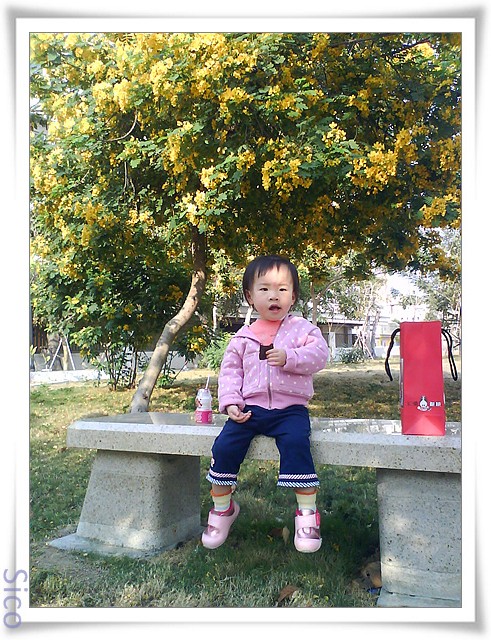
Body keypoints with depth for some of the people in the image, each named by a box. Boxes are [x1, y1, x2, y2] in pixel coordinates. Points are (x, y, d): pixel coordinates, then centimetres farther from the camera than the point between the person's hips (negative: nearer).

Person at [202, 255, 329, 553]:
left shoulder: (303, 328, 5)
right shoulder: (243, 337, 11)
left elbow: (319, 355, -8)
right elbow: (230, 371, 11)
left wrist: (289, 358, -23)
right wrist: (231, 402, -4)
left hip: (290, 409, -2)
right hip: (250, 408, 3)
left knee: (296, 442, -31)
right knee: (225, 445, -16)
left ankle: (308, 512, -13)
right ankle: (222, 507, 9)